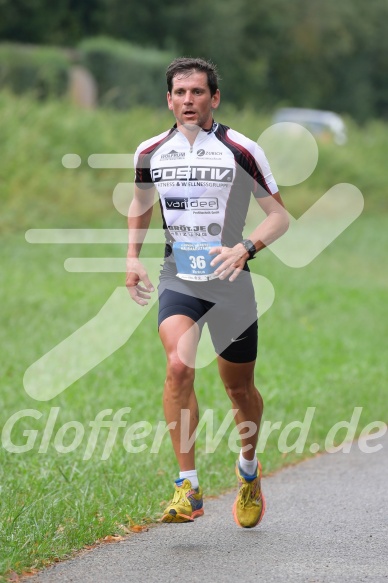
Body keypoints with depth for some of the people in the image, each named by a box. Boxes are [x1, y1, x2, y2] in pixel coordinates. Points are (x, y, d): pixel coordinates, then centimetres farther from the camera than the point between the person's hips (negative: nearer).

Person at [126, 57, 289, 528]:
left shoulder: (241, 150, -7)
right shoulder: (150, 153, 3)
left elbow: (279, 215, -3)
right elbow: (141, 202, 24)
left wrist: (245, 249, -20)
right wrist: (132, 256, 12)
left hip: (229, 282, -1)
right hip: (177, 279, 1)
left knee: (239, 386, 8)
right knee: (179, 366, -23)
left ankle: (249, 469, 39)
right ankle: (188, 489, -22)